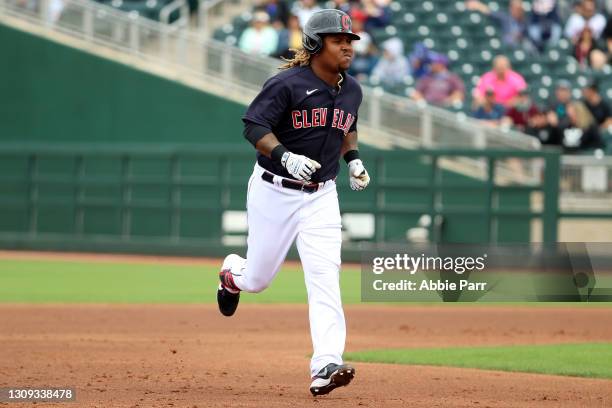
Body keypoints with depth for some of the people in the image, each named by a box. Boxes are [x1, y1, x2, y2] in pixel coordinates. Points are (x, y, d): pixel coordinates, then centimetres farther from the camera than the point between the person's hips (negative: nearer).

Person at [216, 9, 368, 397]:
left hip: (321, 195, 4)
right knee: (258, 278, 8)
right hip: (275, 190, -4)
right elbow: (254, 125, -17)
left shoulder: (352, 90, 5)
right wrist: (286, 157, -32)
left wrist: (354, 159, 6)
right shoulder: (287, 84, -15)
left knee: (325, 276, -14)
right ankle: (232, 273, 47)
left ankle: (326, 366, -22)